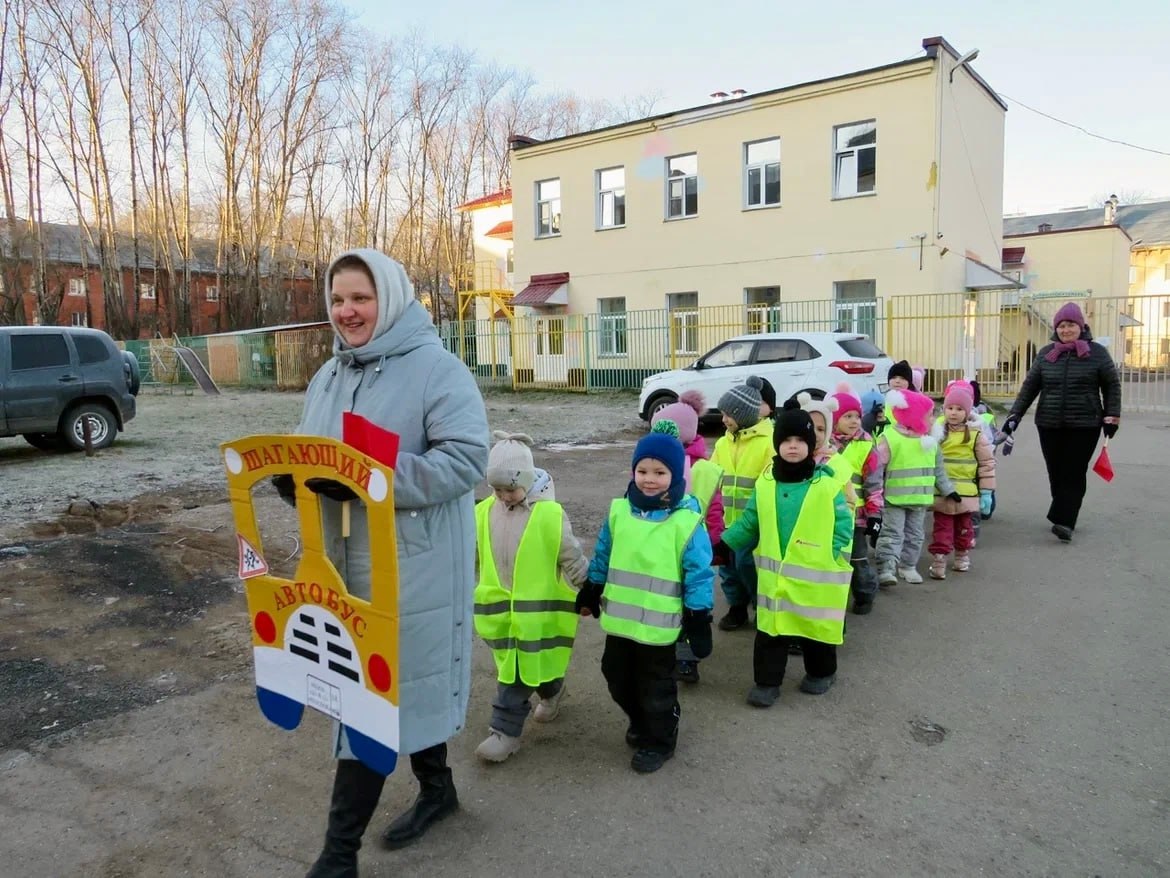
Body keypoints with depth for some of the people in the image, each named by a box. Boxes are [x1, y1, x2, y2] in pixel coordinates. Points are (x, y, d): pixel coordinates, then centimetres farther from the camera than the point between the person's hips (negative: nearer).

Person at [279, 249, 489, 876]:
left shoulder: (437, 369, -12)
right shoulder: (329, 375, 11)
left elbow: (464, 460, -22)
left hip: (410, 564, -7)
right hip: (347, 560, 7)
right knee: (404, 683, 20)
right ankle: (437, 788, 41)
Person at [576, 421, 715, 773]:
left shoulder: (687, 521, -16)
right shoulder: (619, 510, -3)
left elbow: (699, 574, -11)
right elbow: (602, 555, 10)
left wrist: (699, 620, -11)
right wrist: (590, 592, 15)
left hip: (659, 624, -5)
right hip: (619, 618, 5)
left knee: (655, 687, 10)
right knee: (618, 679, 20)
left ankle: (659, 741, 34)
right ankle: (640, 722, 46)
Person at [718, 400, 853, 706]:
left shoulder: (827, 484, -11)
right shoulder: (766, 482, -1)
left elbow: (844, 524, -6)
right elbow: (749, 523, 6)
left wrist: (832, 555, -14)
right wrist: (723, 545, 0)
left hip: (815, 577, -2)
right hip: (774, 575, 3)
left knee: (816, 626, 14)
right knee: (770, 629, 8)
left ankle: (822, 672, 38)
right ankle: (767, 681, 22)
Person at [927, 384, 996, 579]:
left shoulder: (976, 434, -3)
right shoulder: (937, 431, 0)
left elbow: (987, 464, -1)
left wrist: (986, 492, -3)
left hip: (966, 493, 0)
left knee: (964, 527, 16)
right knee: (942, 528, 2)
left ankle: (962, 556, 28)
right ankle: (938, 561, 7)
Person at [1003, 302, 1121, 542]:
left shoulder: (1097, 353, 0)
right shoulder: (1046, 353, 6)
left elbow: (1112, 385, 5)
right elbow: (1029, 386, 7)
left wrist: (1112, 416, 0)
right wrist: (1015, 414, 1)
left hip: (1085, 426, -2)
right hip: (1049, 425, 3)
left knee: (1074, 474, -5)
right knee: (1056, 474, 6)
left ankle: (1064, 522, -6)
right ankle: (1064, 517, 18)